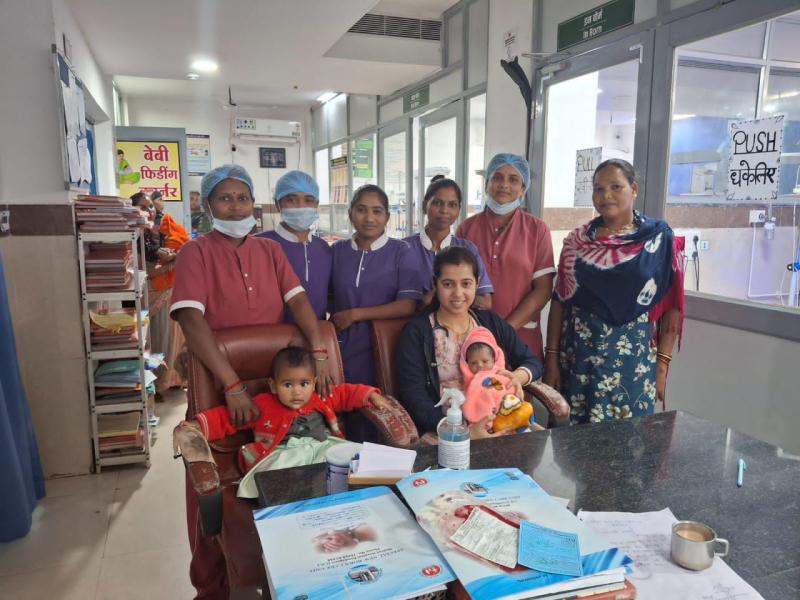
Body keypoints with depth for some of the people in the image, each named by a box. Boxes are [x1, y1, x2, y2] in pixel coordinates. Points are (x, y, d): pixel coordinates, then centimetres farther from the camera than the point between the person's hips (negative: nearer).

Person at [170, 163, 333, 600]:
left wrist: (318, 352, -20)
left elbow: (298, 300, -3)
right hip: (218, 385, -3)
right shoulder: (196, 253, -7)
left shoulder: (270, 250, 7)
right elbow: (192, 321, -20)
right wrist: (233, 386, -27)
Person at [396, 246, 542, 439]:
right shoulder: (416, 332, 0)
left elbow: (533, 362, 15)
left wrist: (518, 377, -10)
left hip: (501, 422, 5)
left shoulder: (492, 322, 14)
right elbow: (415, 398, -9)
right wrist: (465, 431, -21)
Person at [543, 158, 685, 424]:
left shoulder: (660, 240, -2)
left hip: (632, 357, -2)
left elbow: (670, 309, -3)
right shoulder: (577, 240, 3)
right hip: (577, 354, 2)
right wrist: (551, 358, 0)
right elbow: (559, 301, 3)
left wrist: (662, 365, -7)